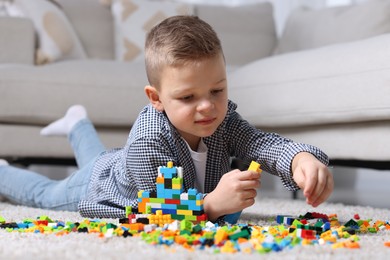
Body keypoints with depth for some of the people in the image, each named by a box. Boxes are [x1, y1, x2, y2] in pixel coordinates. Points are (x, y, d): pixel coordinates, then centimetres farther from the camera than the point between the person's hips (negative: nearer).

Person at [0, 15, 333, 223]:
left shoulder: (225, 120, -35)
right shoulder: (147, 142, -49)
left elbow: (265, 144, -50)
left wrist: (303, 159, -72)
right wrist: (212, 203, -65)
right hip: (97, 186, -5)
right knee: (44, 193, 25)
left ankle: (78, 124, 65)